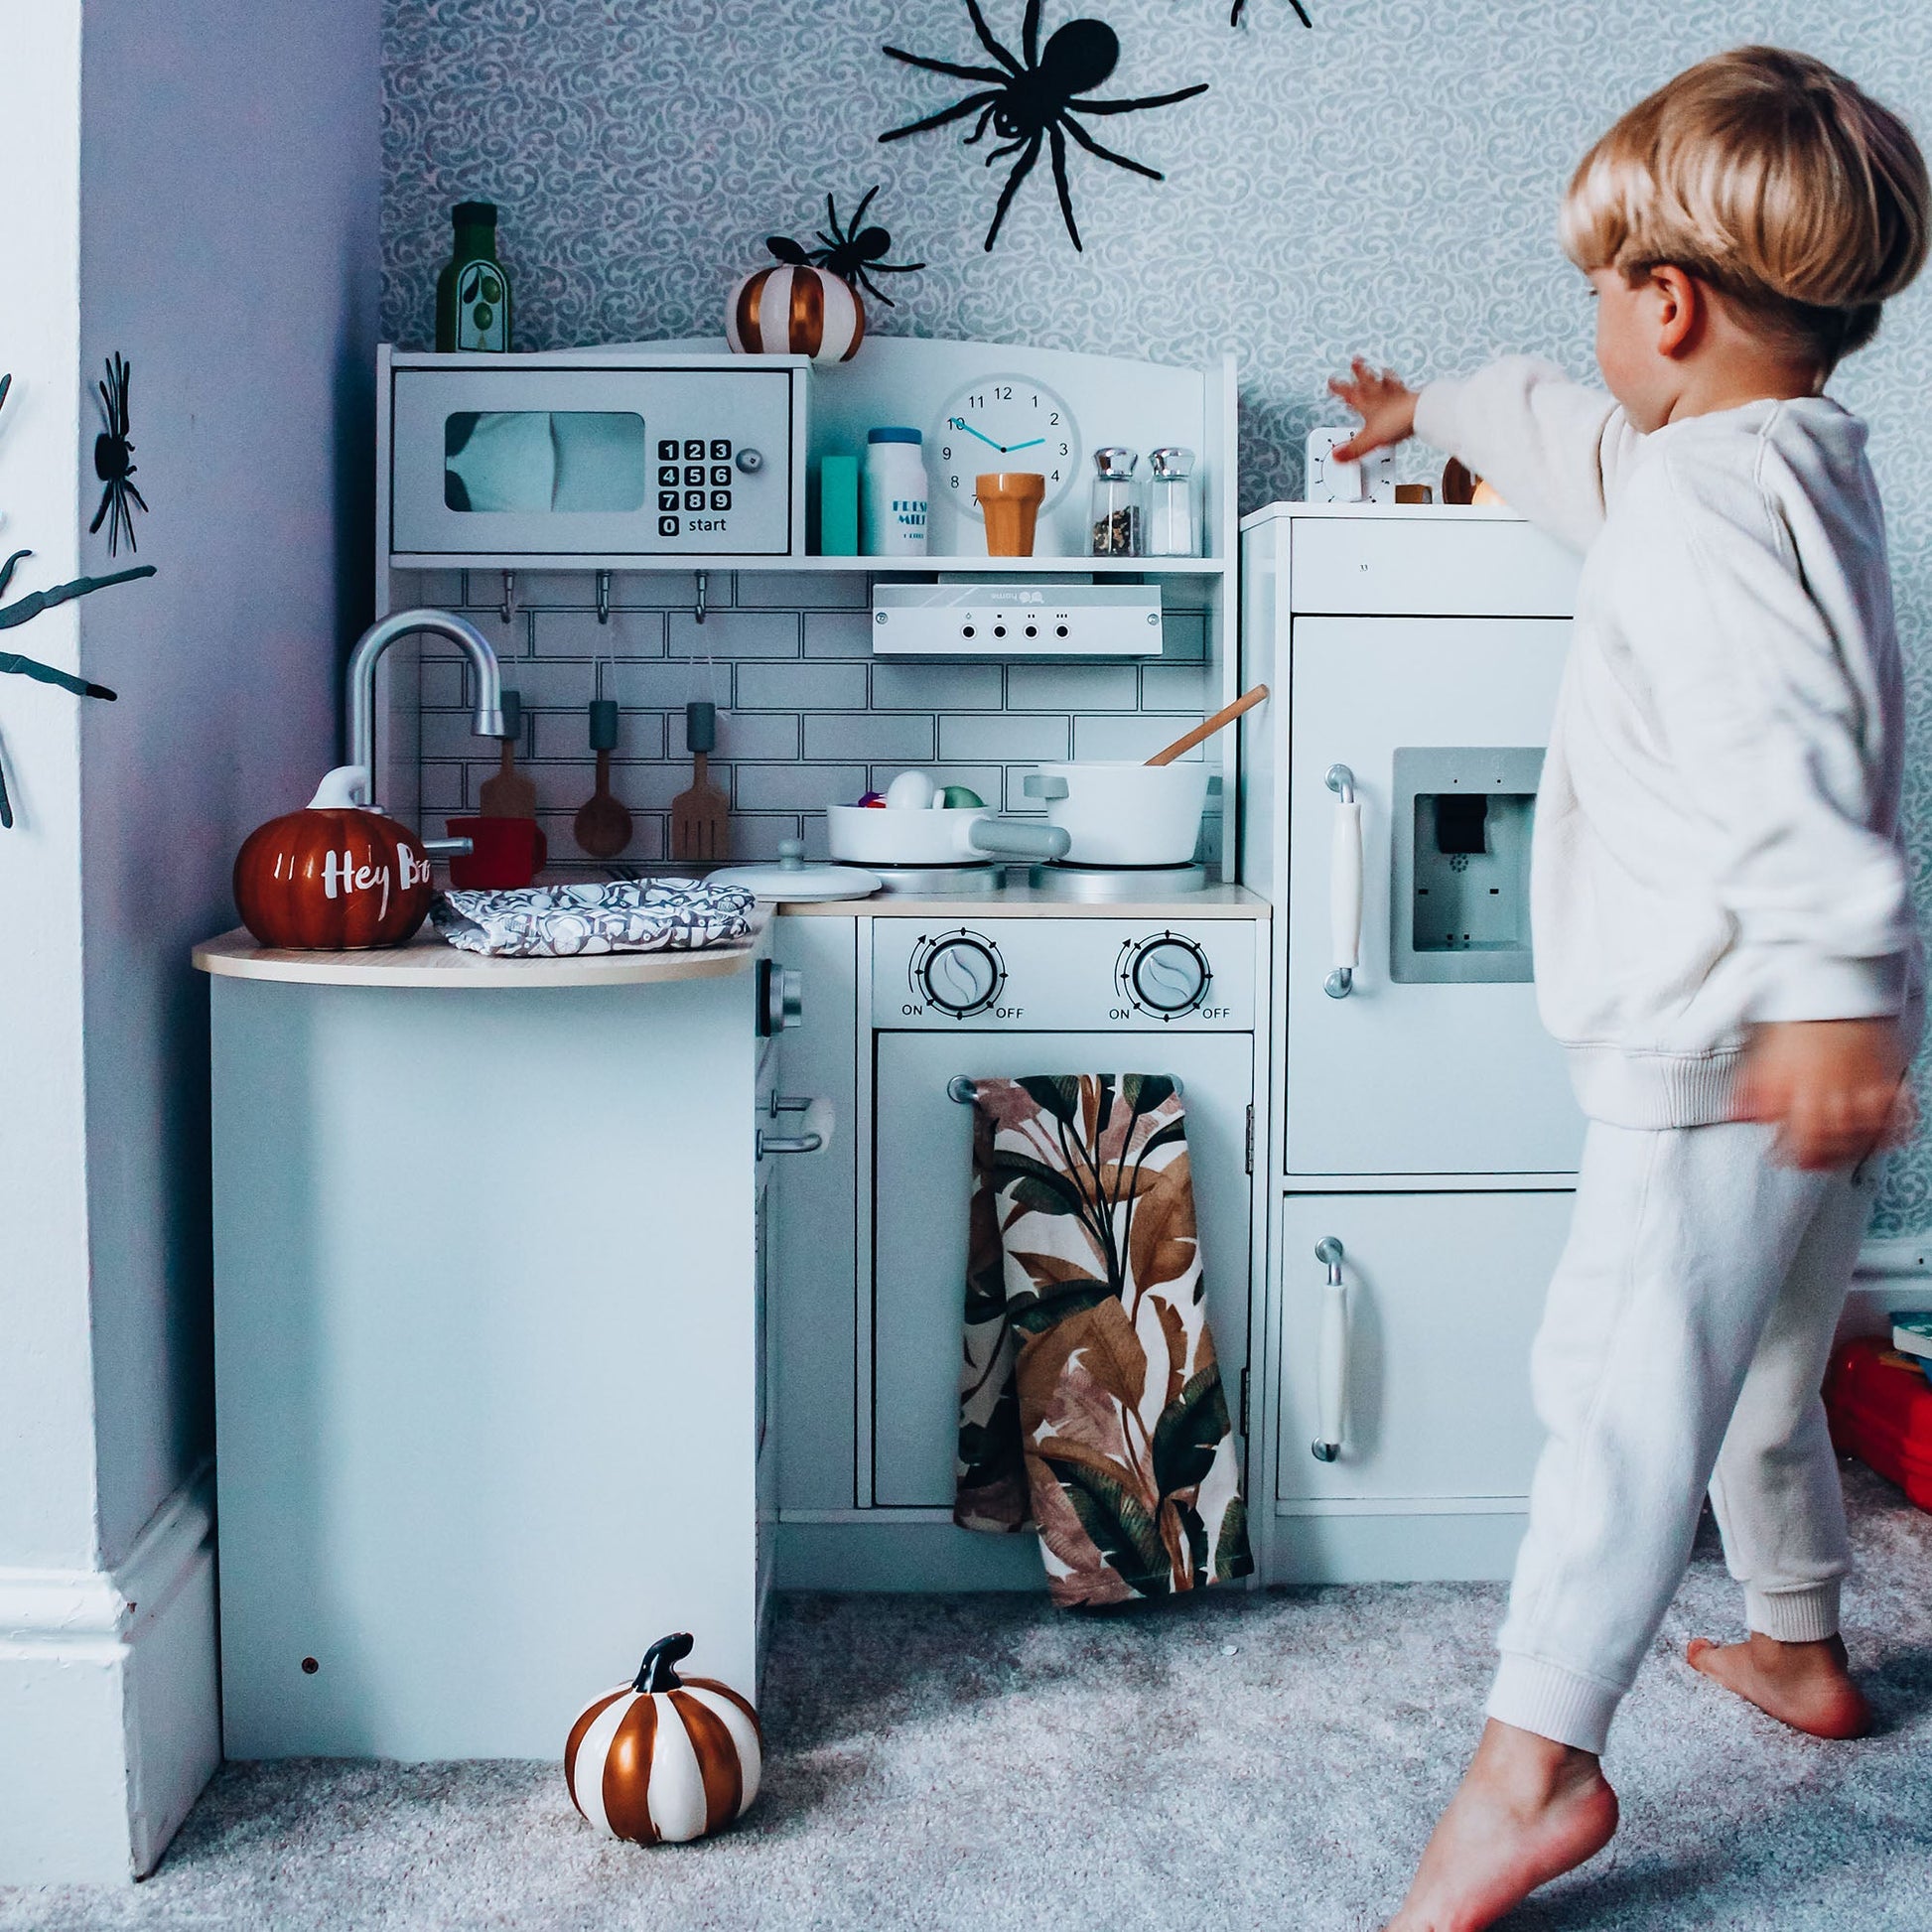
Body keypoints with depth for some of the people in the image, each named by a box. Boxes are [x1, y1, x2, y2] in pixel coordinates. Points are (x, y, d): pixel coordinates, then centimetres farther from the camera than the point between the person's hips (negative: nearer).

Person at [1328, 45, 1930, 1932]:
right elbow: (1587, 441, 34)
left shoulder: (1706, 498, -16)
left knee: (1620, 1364, -12)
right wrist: (1435, 411, 48)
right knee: (1760, 1358, 23)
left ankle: (1535, 1757, -11)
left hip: (1724, 1042, -10)